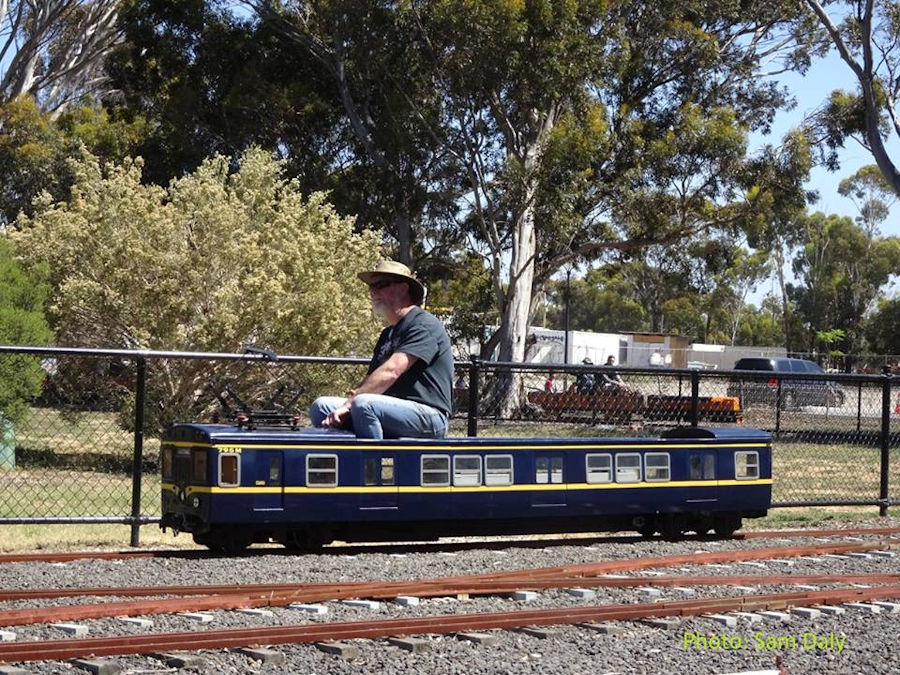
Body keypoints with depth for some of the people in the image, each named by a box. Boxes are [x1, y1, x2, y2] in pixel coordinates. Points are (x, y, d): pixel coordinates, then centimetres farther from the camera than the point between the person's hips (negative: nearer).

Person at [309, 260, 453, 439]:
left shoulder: (424, 325, -6)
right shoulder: (388, 333, 24)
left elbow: (391, 372, -19)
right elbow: (371, 380, 14)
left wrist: (349, 402, -21)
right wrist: (347, 404, -7)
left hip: (428, 417, -9)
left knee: (364, 404, -34)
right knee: (321, 406, -3)